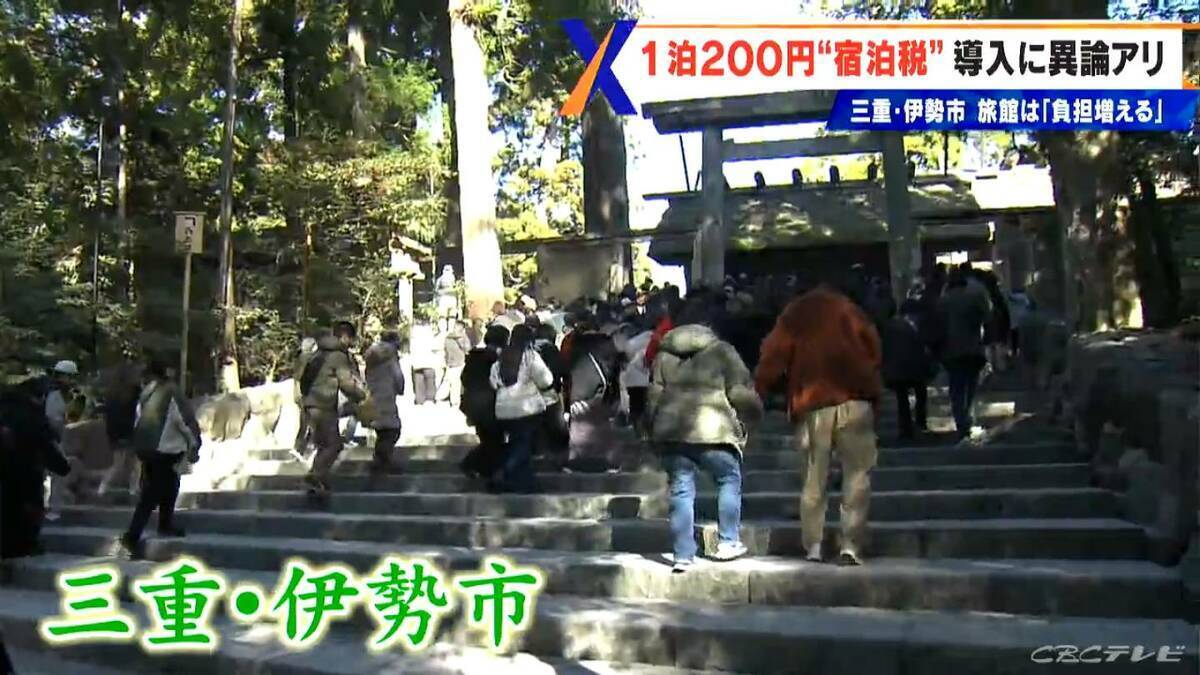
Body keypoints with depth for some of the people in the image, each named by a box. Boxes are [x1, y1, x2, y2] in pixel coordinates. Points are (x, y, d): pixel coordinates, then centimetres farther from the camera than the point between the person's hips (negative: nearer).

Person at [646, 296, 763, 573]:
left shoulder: (664, 354, 13)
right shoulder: (721, 351, -1)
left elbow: (654, 395, 14)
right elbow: (742, 392, -2)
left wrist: (654, 429, 24)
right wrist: (750, 417, 16)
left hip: (672, 431, 4)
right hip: (712, 430, -3)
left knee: (680, 491, 6)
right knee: (729, 480, 17)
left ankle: (683, 555, 5)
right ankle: (728, 542, 16)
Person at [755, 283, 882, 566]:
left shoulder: (791, 315, 13)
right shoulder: (850, 309, 14)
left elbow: (772, 360, 4)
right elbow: (874, 351, 10)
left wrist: (758, 392, 7)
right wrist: (873, 391, 15)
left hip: (812, 406, 1)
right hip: (855, 402, -1)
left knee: (813, 480, 8)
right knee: (857, 474, 2)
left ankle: (813, 548, 5)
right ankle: (851, 546, -5)